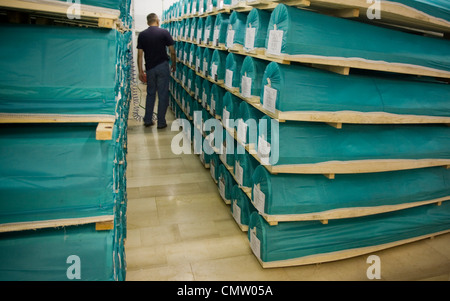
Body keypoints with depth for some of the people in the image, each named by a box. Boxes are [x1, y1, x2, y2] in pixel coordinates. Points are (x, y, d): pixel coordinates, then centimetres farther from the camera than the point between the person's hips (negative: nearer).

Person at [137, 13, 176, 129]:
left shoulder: (142, 35, 3)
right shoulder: (164, 32, -4)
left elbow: (140, 55, 1)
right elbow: (172, 51, -4)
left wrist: (140, 71, 6)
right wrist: (174, 65, 10)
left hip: (150, 68, 3)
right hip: (163, 67, -3)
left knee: (150, 94, 16)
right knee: (163, 95, 3)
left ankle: (147, 120, 20)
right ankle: (161, 122, 7)